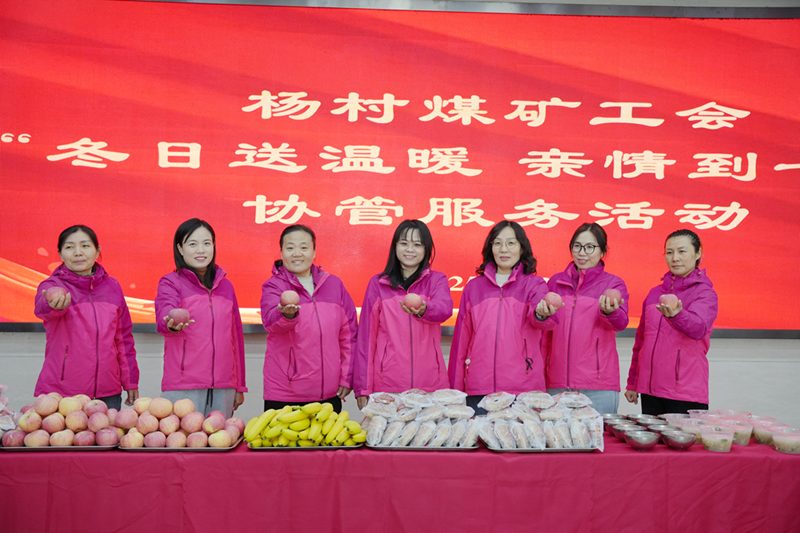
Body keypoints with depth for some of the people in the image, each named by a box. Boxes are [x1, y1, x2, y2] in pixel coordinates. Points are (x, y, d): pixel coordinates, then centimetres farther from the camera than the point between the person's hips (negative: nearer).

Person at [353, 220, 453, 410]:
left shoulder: (437, 280, 7)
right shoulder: (378, 283, 7)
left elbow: (445, 309, -15)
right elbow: (366, 336, 5)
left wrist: (423, 309, -38)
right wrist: (363, 388, 0)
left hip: (430, 385, 0)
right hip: (387, 384, 0)